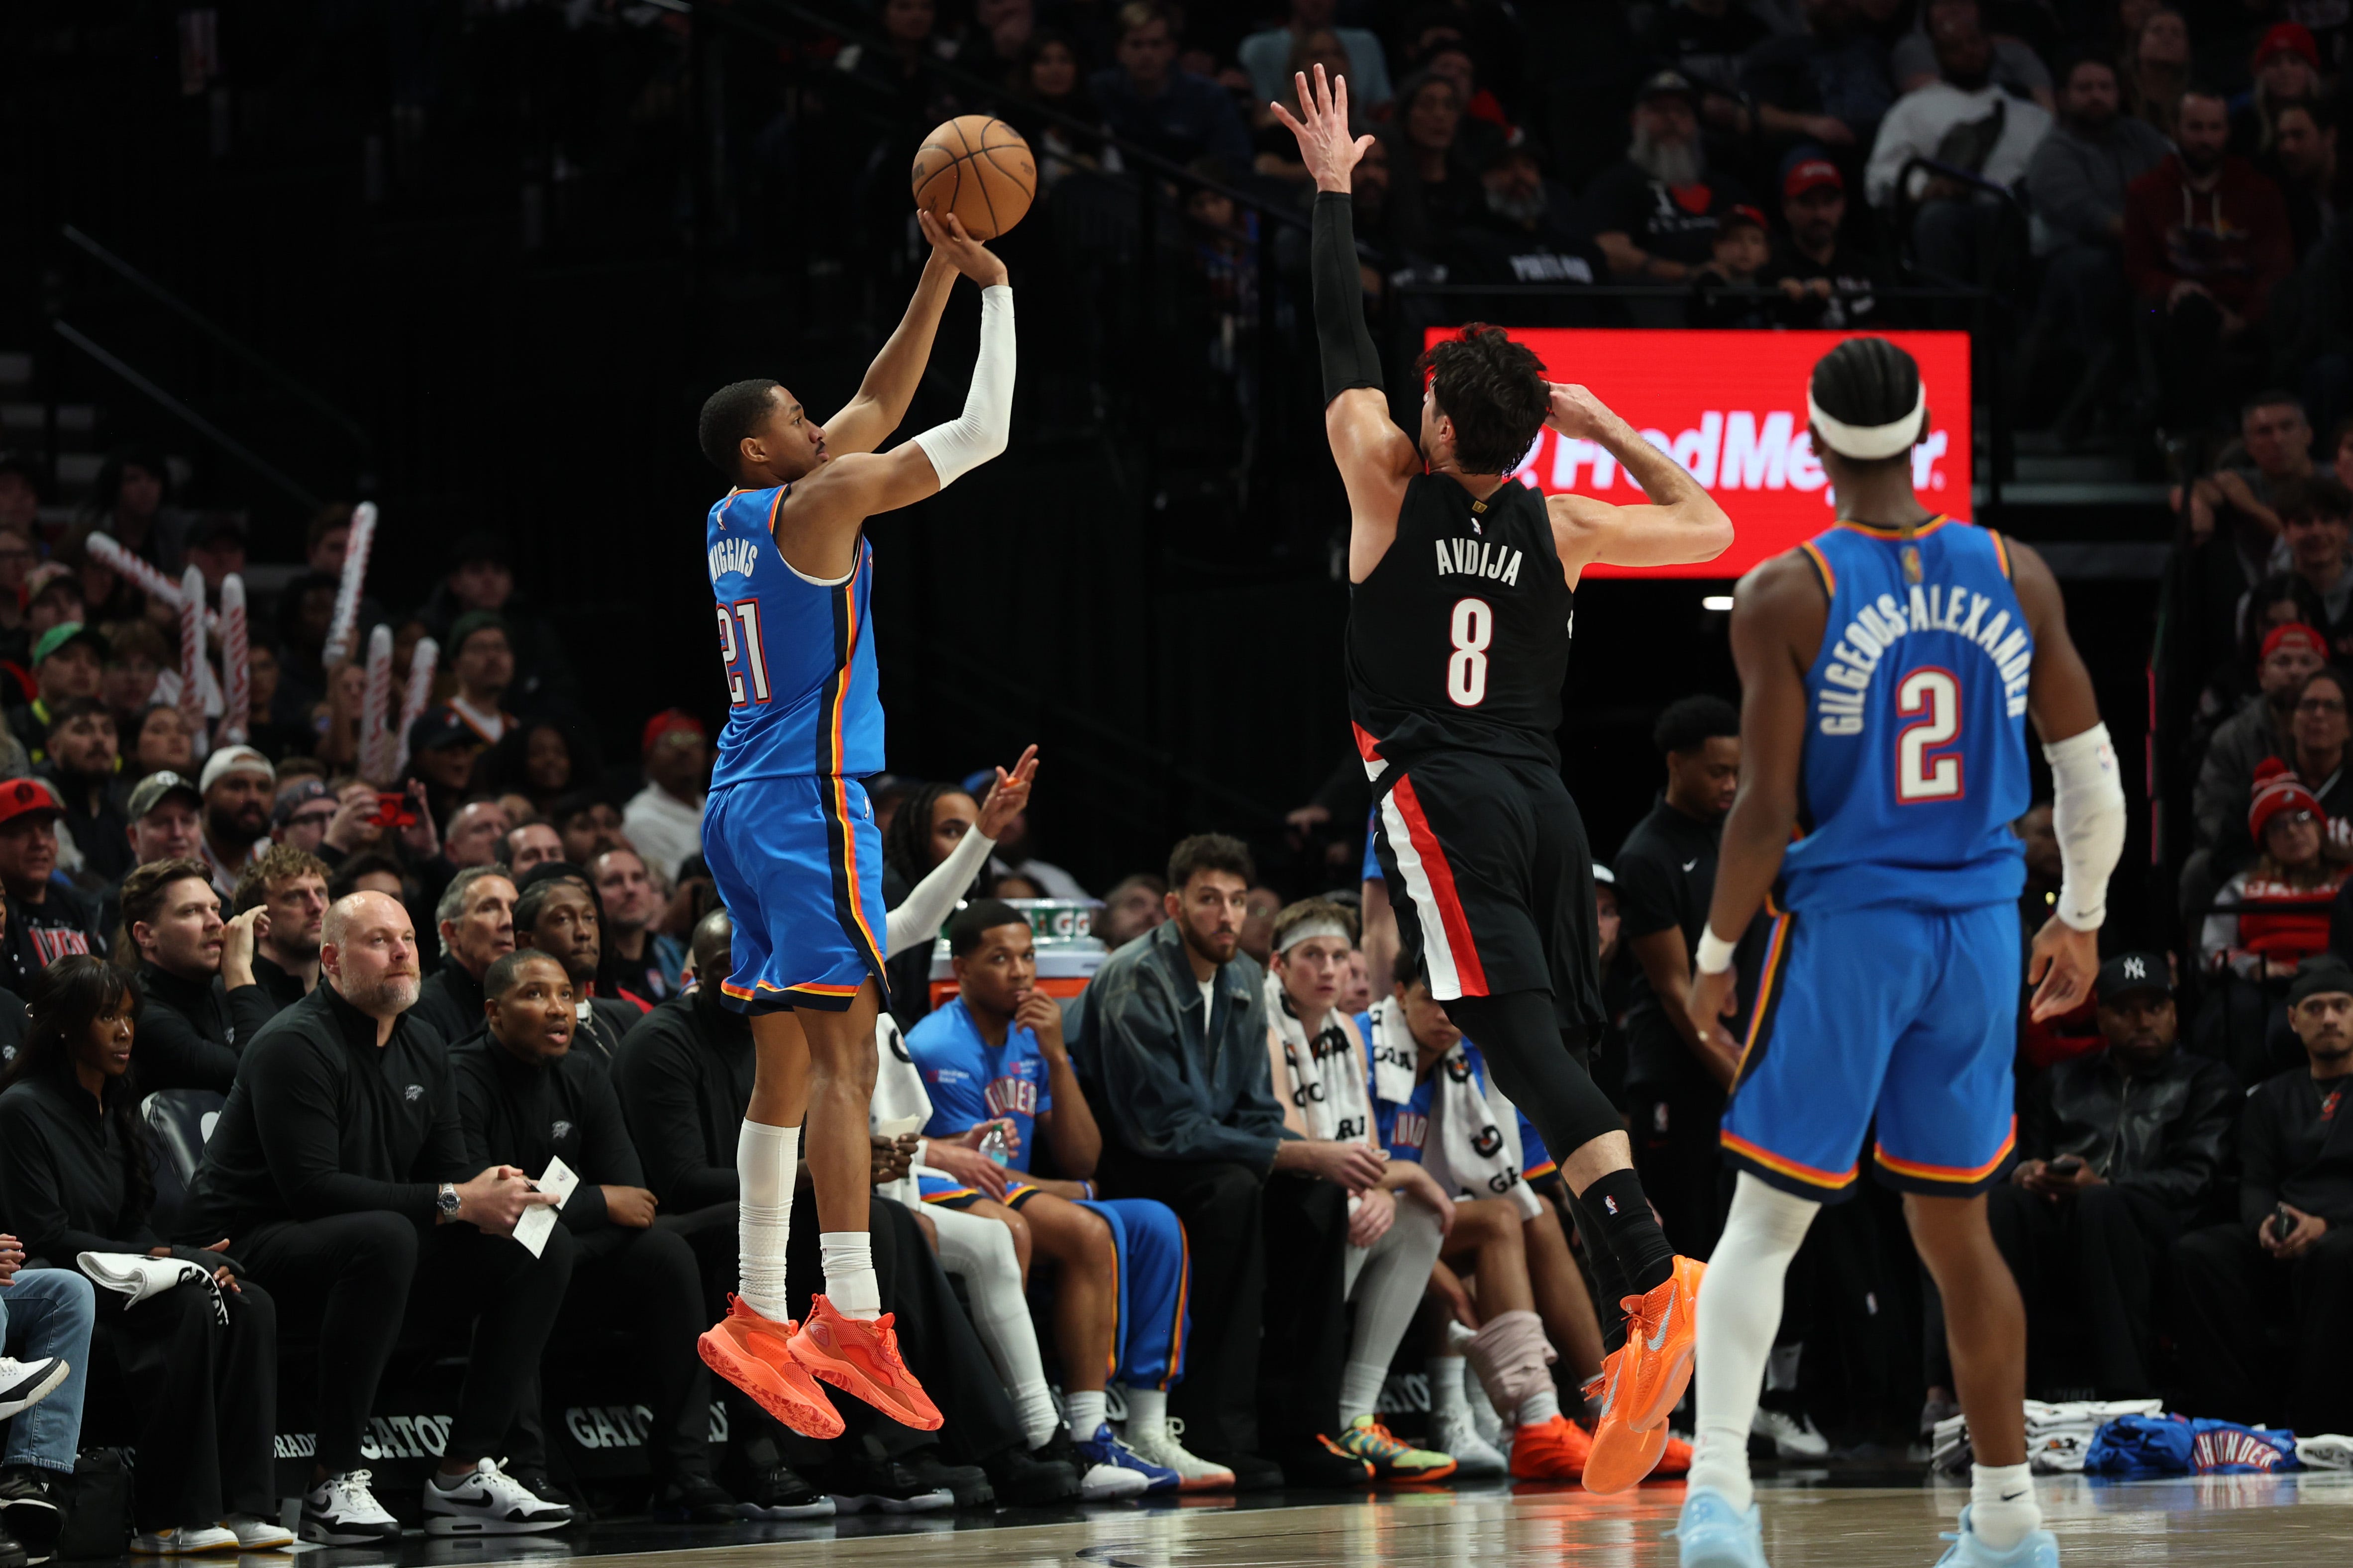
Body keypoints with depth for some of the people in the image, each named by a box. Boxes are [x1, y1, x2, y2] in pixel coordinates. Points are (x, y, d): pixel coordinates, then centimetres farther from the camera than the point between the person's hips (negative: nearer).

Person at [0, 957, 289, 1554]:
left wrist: (194, 1259, -6)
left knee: (251, 1307, -18)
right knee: (192, 1310, -31)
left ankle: (240, 1505, -25)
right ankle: (169, 1521, -30)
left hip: (123, 1282, 8)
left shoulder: (115, 1107, 17)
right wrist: (161, 1257, -14)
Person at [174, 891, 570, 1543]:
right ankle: (333, 1481, -32)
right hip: (256, 1252, -9)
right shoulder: (296, 1045, -16)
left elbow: (449, 1168, 13)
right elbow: (311, 1188, -25)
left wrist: (494, 1195, -14)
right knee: (384, 1237, -40)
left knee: (545, 1248, -3)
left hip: (373, 1252, 9)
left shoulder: (423, 1048, 12)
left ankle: (463, 1474, -6)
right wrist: (455, 1202, -26)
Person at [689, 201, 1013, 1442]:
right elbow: (982, 433, -8)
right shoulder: (814, 504, -10)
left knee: (786, 1069, 11)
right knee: (844, 1053, -15)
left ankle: (760, 1317, 10)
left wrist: (940, 276, 19)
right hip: (807, 803, -9)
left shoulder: (738, 516, 14)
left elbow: (880, 401, 23)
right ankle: (853, 1314, -23)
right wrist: (997, 292, 3)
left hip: (744, 810, 9)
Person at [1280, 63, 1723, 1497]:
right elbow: (1710, 527, 23)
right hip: (1544, 800, 5)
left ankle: (1651, 1276, -38)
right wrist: (1615, 432, 28)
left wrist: (1332, 190, 19)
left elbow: (1344, 343, 9)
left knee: (1527, 1041, -19)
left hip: (1440, 791, -5)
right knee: (1566, 1052, 5)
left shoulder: (1392, 490, 0)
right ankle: (1641, 1361, -3)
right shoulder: (1561, 527, 9)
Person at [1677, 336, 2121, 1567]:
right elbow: (2091, 774, 7)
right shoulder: (2013, 578, 1)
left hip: (1845, 926, -4)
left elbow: (1767, 808, -12)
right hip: (1979, 933, 4)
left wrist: (1715, 956, 1)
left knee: (1764, 1224, 2)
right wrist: (2083, 917, 21)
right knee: (1955, 1233, 16)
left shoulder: (1787, 597, -10)